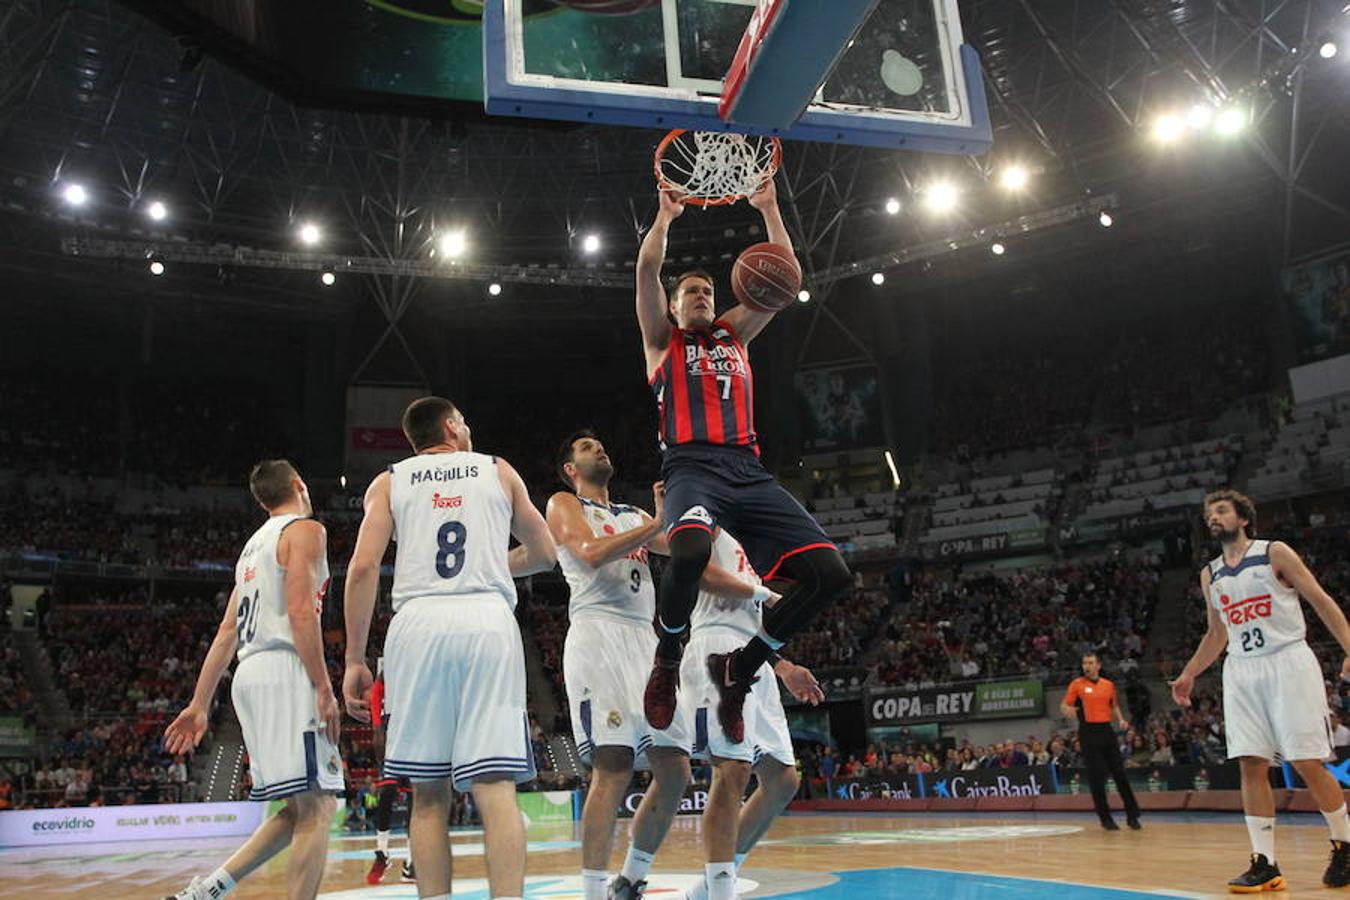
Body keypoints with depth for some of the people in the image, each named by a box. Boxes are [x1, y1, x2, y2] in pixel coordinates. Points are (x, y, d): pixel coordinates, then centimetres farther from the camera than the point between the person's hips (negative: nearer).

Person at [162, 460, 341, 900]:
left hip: (250, 675, 9)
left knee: (301, 807, 13)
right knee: (316, 808, -10)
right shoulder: (305, 530, -3)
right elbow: (300, 611, -16)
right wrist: (324, 689, -17)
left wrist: (199, 704, 20)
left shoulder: (255, 543, 23)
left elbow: (227, 632, 20)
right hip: (285, 670, -9)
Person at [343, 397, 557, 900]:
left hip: (418, 623, 1)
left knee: (428, 793, 8)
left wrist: (354, 660, 6)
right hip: (488, 621, -1)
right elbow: (544, 555, 25)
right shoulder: (498, 471, 20)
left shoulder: (388, 483, 17)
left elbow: (363, 567, 4)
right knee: (496, 786, -5)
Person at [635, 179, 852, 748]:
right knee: (690, 553, -39)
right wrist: (667, 214, 12)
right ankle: (666, 659, -6)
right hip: (693, 468, -4)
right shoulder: (662, 339, 20)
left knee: (831, 574, -12)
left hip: (750, 473, 5)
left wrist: (768, 208, 19)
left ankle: (739, 669, 6)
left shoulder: (734, 335, 30)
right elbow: (647, 269, 5)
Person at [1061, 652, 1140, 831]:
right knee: (1096, 777, -2)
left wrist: (1121, 720, 3)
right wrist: (1068, 711, -25)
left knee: (1120, 774, 3)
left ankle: (1132, 815, 13)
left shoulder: (1108, 685, 11)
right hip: (1088, 733, -3)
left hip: (1106, 731, 4)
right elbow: (1064, 706, -2)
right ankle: (1105, 818, 8)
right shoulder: (1077, 684, 0)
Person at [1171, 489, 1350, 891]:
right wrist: (1188, 675, 18)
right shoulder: (1210, 575, 14)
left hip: (1288, 661, -5)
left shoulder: (1275, 553, -1)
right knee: (1251, 765, -3)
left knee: (1307, 762, -5)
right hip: (1241, 670, 5)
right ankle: (1265, 862, -1)